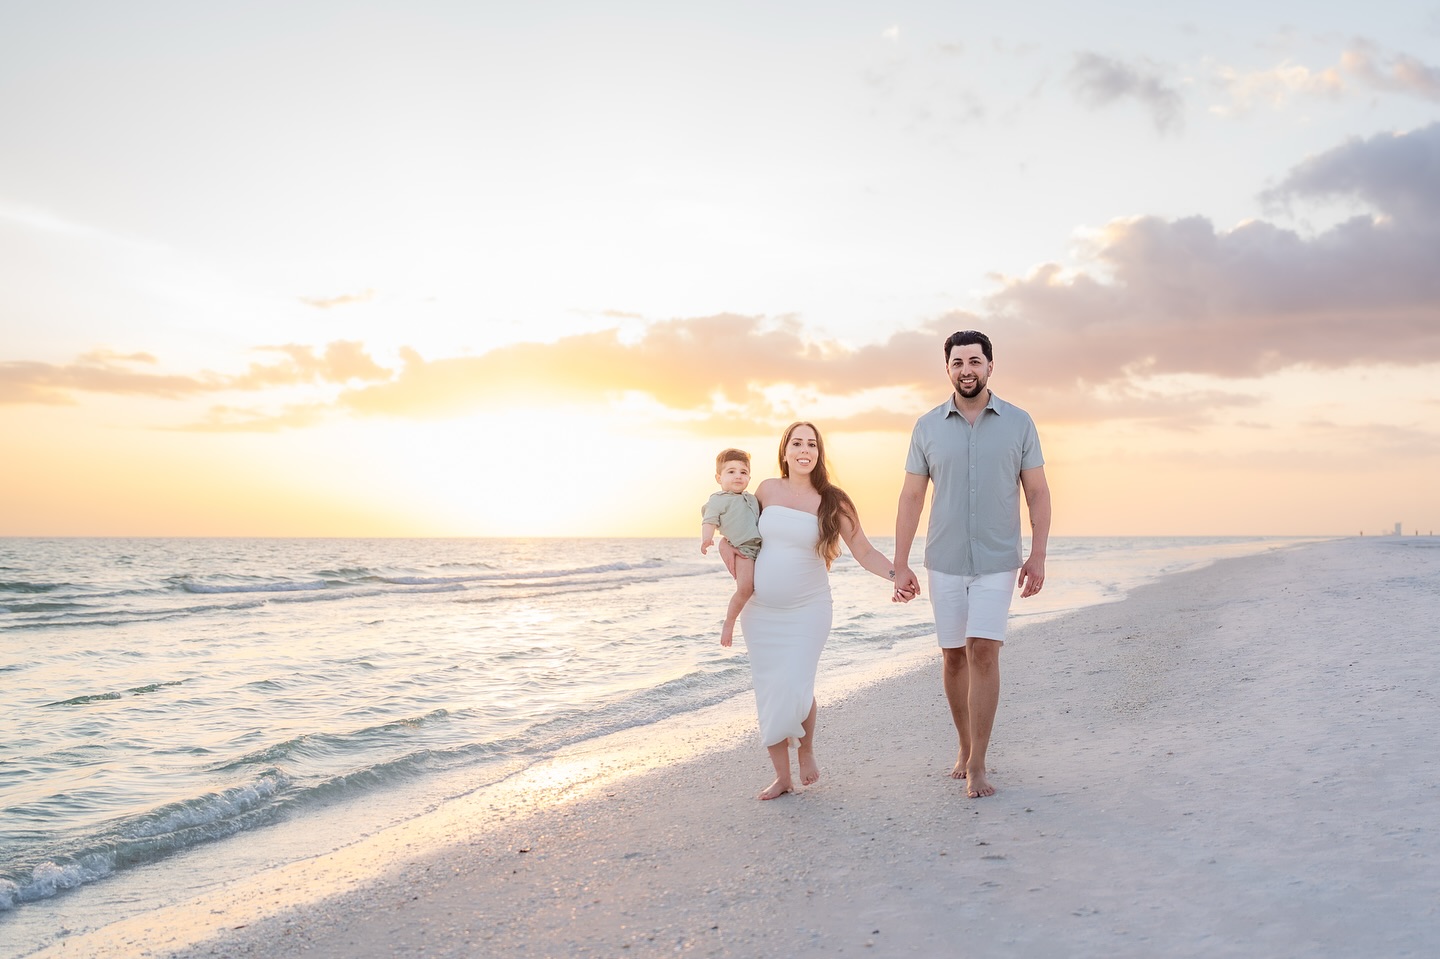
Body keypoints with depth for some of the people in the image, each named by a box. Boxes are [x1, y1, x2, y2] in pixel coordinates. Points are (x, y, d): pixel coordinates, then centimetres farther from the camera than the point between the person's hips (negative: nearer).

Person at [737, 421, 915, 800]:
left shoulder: (832, 502, -7)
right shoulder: (767, 490, 2)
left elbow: (864, 551, -7)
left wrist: (896, 574, -23)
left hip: (806, 610, -3)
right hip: (760, 609, 3)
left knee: (794, 690, -13)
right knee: (768, 693, 4)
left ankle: (806, 749, 20)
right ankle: (782, 776, 18)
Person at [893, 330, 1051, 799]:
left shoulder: (1018, 422, 0)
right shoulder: (927, 426, 2)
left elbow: (1037, 492, 3)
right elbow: (910, 497, 2)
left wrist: (1038, 556, -6)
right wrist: (900, 564, -1)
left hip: (997, 562, -2)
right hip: (944, 562, 2)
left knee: (983, 653, -11)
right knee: (954, 656, 9)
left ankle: (976, 766, -5)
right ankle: (966, 747, 27)